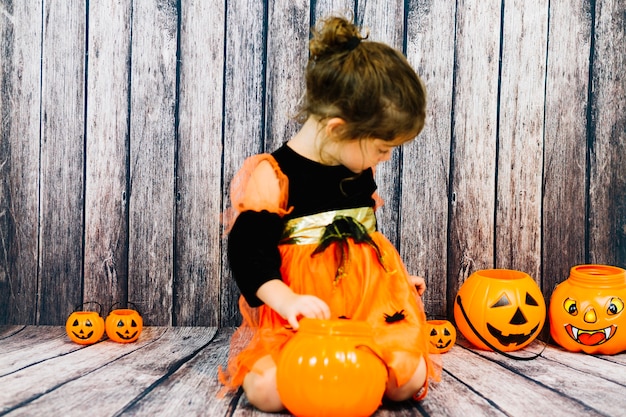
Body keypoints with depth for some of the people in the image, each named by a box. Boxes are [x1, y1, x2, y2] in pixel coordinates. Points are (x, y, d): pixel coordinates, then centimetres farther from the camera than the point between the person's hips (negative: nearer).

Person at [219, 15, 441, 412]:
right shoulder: (274, 176, -13)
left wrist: (399, 274, 29)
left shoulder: (359, 171, 9)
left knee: (410, 379, -17)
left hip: (369, 308, 5)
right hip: (300, 316, -5)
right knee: (265, 388, -27)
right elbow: (248, 250, -17)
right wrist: (286, 300, -31)